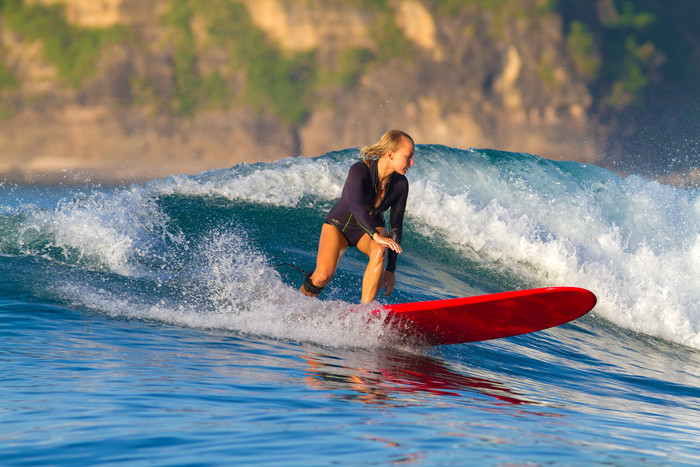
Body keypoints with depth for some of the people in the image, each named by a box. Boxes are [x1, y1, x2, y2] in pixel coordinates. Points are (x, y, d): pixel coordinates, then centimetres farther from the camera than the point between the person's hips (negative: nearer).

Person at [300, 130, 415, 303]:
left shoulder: (401, 184, -16)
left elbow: (396, 225, -10)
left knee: (379, 250, -33)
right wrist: (377, 236, -60)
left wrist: (391, 270, -12)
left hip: (371, 227, 3)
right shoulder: (359, 171, -31)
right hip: (339, 225, -3)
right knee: (323, 276, -24)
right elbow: (356, 206, -46)